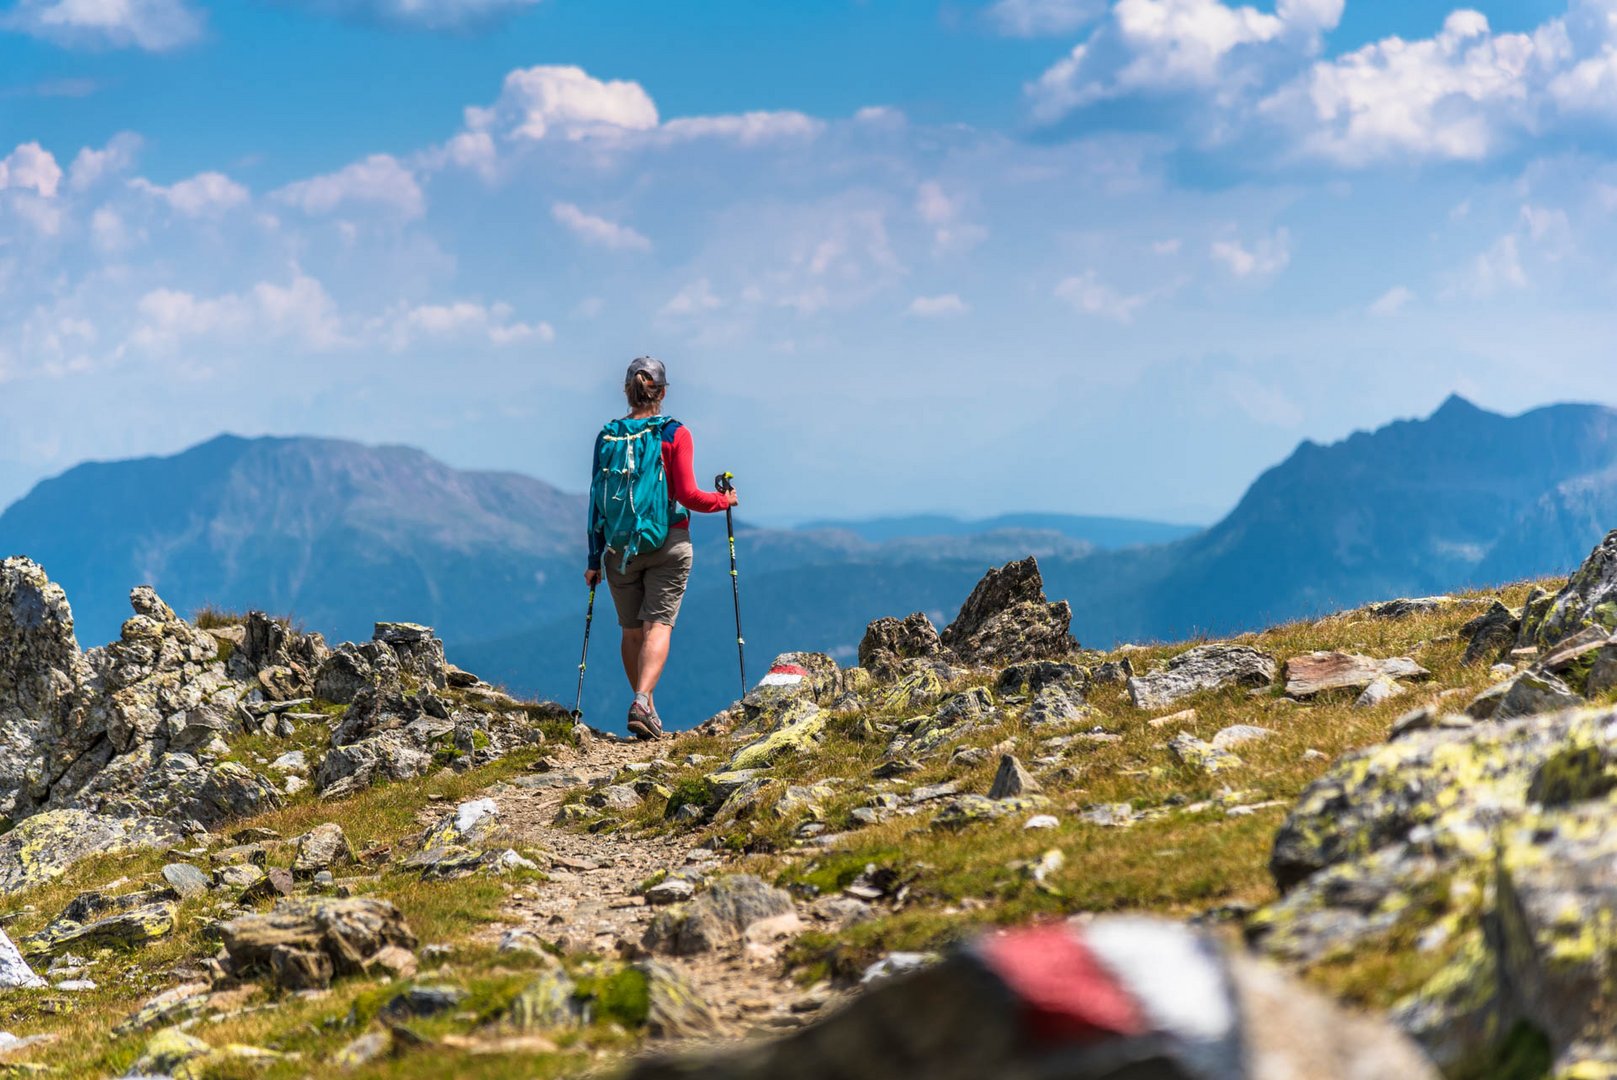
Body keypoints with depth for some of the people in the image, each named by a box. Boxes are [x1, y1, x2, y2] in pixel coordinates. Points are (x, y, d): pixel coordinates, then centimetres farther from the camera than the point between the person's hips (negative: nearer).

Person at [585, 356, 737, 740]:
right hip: (668, 543, -3)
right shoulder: (675, 434, -6)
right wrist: (725, 500, 9)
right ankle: (642, 702, -26)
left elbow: (597, 500, 3)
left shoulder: (608, 436, 2)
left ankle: (646, 708, 22)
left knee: (632, 630, 14)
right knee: (658, 625, -6)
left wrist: (594, 558, 8)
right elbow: (688, 496, -10)